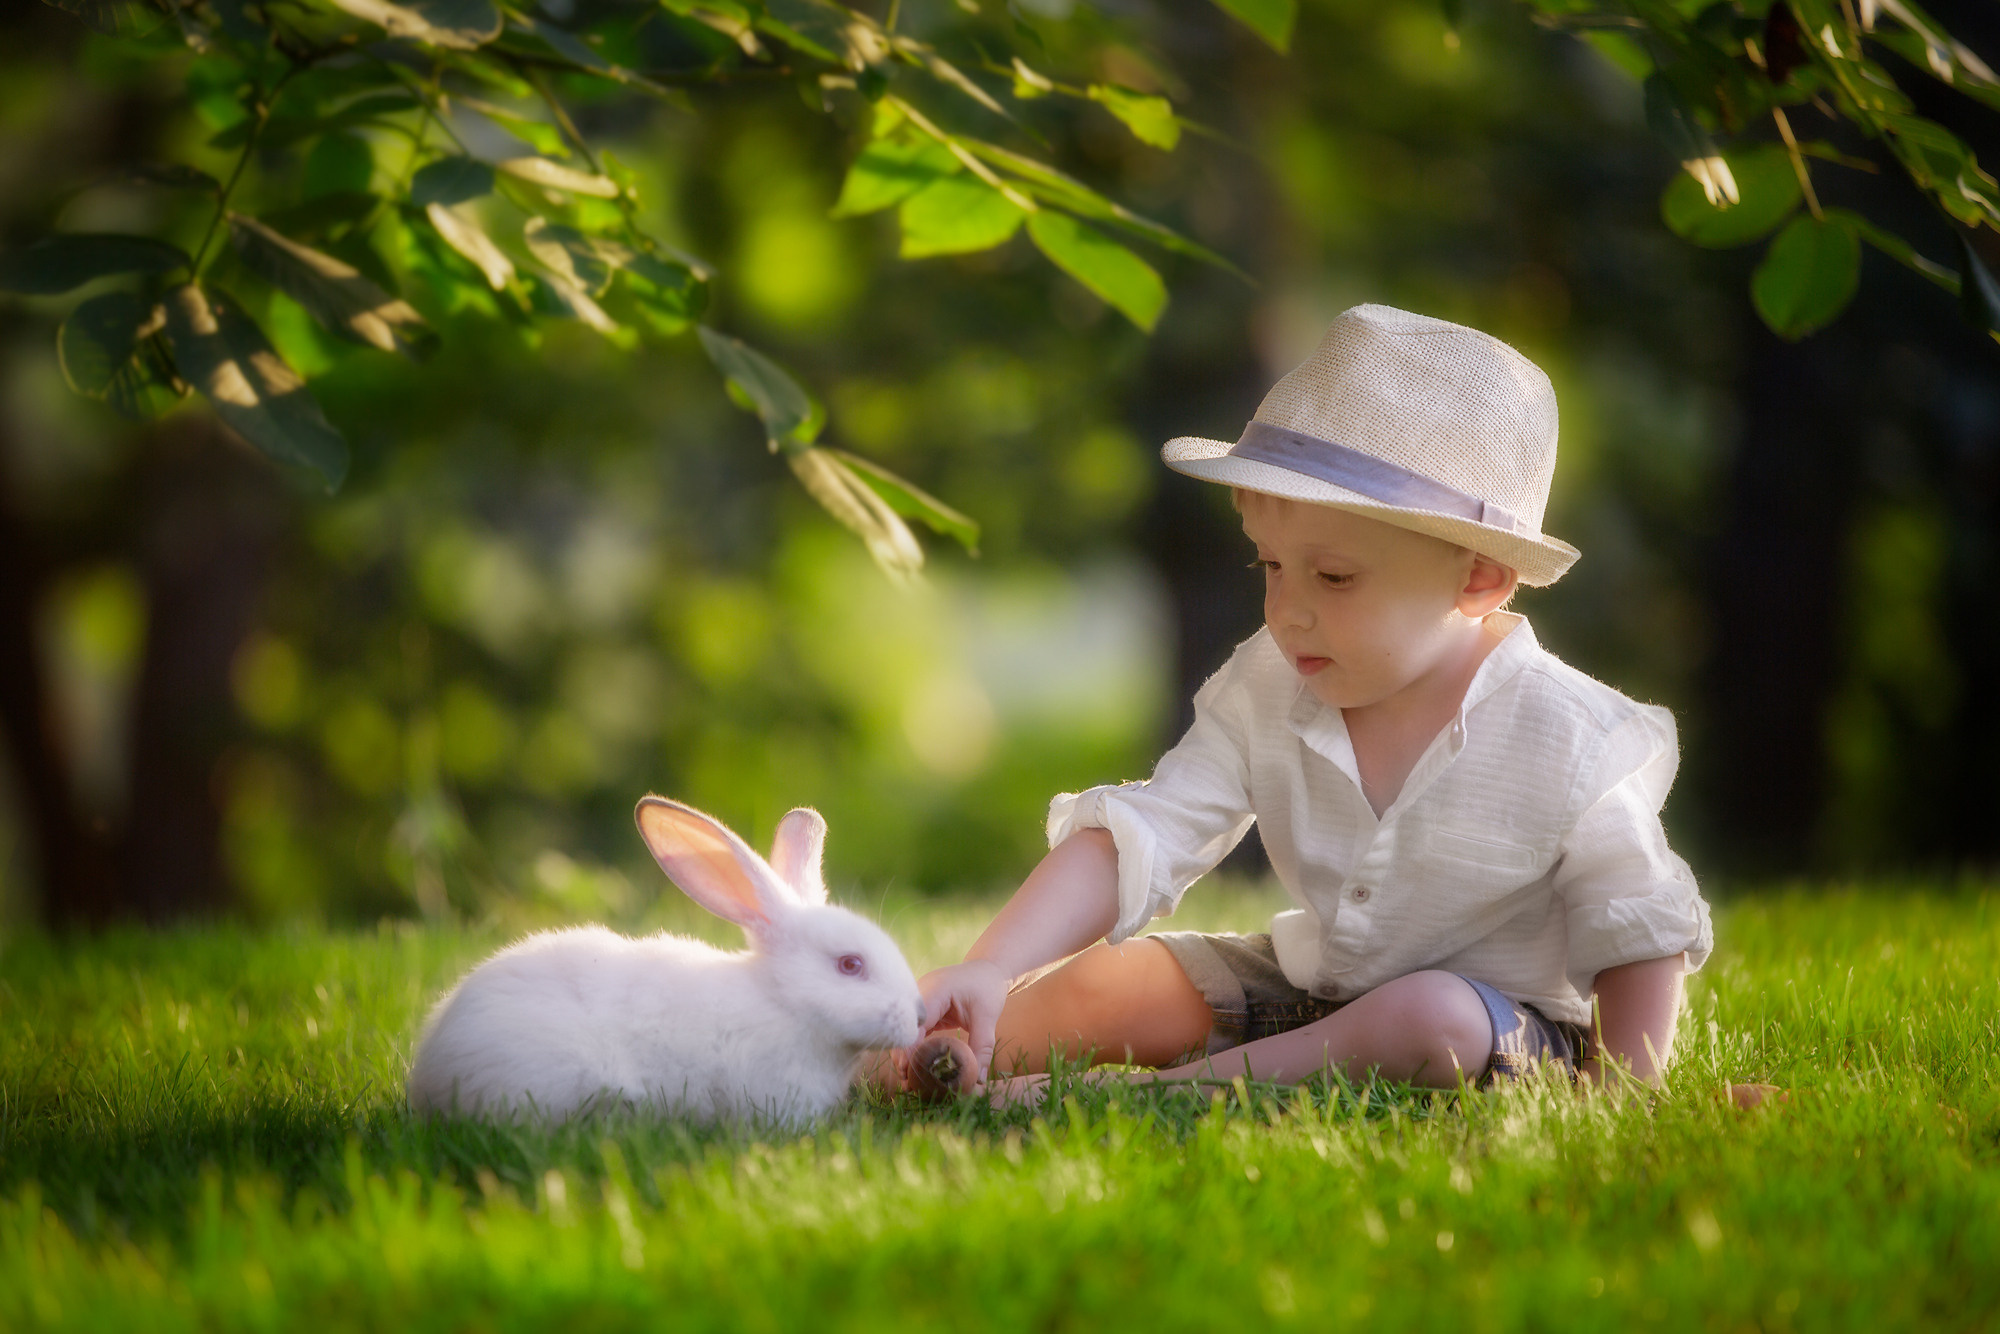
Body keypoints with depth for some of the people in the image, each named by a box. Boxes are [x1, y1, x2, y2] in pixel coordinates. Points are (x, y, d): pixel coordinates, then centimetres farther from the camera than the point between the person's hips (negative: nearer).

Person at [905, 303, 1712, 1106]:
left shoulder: (1564, 742, -21)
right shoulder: (1266, 692, -9)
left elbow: (1640, 933, -10)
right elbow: (1136, 837, -15)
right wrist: (991, 971, -28)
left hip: (1500, 1027, -5)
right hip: (1304, 985, 5)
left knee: (1431, 1020, -37)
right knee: (1101, 980, -11)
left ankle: (1176, 1088, -31)